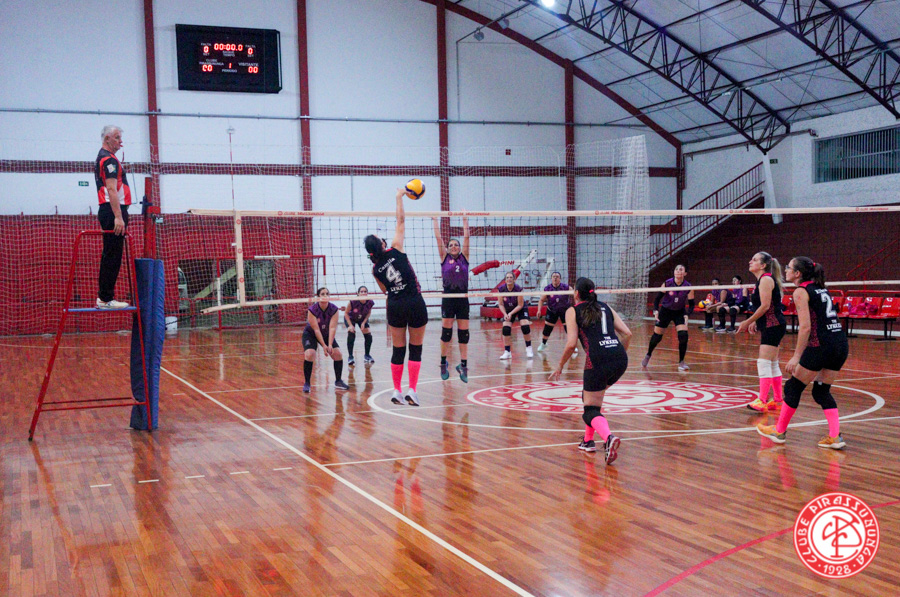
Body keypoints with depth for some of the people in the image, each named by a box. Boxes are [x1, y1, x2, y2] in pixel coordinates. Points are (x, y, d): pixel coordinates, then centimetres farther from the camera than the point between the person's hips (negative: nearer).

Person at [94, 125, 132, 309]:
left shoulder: (102, 158, 22)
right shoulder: (109, 159, -11)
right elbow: (111, 189, -20)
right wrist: (118, 217, -26)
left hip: (107, 211, 11)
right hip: (113, 211, -11)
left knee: (109, 256, 12)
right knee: (112, 256, -10)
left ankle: (103, 297, 16)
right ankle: (106, 299, -9)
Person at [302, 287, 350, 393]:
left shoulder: (334, 309, -19)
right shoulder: (312, 310, -26)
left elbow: (332, 328, -24)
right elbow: (316, 329, -27)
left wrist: (330, 345, -32)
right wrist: (323, 346, -29)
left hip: (327, 334, 4)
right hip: (310, 334, -3)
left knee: (337, 353, -10)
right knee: (309, 354, -26)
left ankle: (338, 381, 8)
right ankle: (306, 384, -13)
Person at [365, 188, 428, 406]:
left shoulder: (375, 269, 1)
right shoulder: (395, 251, -9)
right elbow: (401, 221, -4)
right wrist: (399, 198, 6)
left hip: (395, 306, 3)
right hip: (415, 304, -3)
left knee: (398, 350, 11)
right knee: (416, 349, 5)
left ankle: (397, 392, 11)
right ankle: (411, 391, 0)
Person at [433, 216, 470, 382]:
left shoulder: (464, 257, 9)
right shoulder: (444, 258, 6)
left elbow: (466, 237, 6)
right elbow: (438, 238, 4)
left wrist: (465, 220, 8)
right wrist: (435, 220, 6)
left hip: (463, 300, 1)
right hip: (448, 300, -1)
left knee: (464, 334, 1)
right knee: (446, 333, 1)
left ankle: (463, 365, 6)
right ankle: (443, 363, 14)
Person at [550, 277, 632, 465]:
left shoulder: (573, 311, 8)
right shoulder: (605, 307, 22)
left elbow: (571, 343, -4)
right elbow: (627, 333, 14)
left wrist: (560, 366, 8)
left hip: (597, 360, -6)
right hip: (620, 359, 6)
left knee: (591, 410, 2)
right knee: (590, 398, 29)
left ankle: (609, 437, -27)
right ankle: (588, 440, 29)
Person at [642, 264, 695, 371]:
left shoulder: (688, 287, -15)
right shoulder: (667, 284, -17)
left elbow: (691, 304, -8)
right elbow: (658, 298, -7)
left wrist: (687, 315, -24)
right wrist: (656, 310, -21)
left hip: (679, 312, 0)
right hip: (665, 311, 0)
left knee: (683, 336, -17)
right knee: (657, 336, 2)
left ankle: (681, 362, -2)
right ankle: (648, 356, 28)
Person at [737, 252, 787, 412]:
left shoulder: (766, 279, -13)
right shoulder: (762, 280, 16)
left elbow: (765, 306, -19)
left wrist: (748, 322, -14)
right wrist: (754, 322, 13)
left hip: (773, 326, -11)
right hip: (769, 327, 11)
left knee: (764, 362, -14)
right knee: (772, 364, 14)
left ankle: (762, 401, -17)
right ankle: (778, 400, 20)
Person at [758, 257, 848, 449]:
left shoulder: (801, 291, -5)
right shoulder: (821, 289, 18)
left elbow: (805, 327, -14)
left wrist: (796, 356, -14)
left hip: (821, 345, -8)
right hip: (841, 344, 8)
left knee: (793, 387, 8)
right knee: (822, 391, 17)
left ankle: (779, 431, 20)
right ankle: (835, 437, 6)